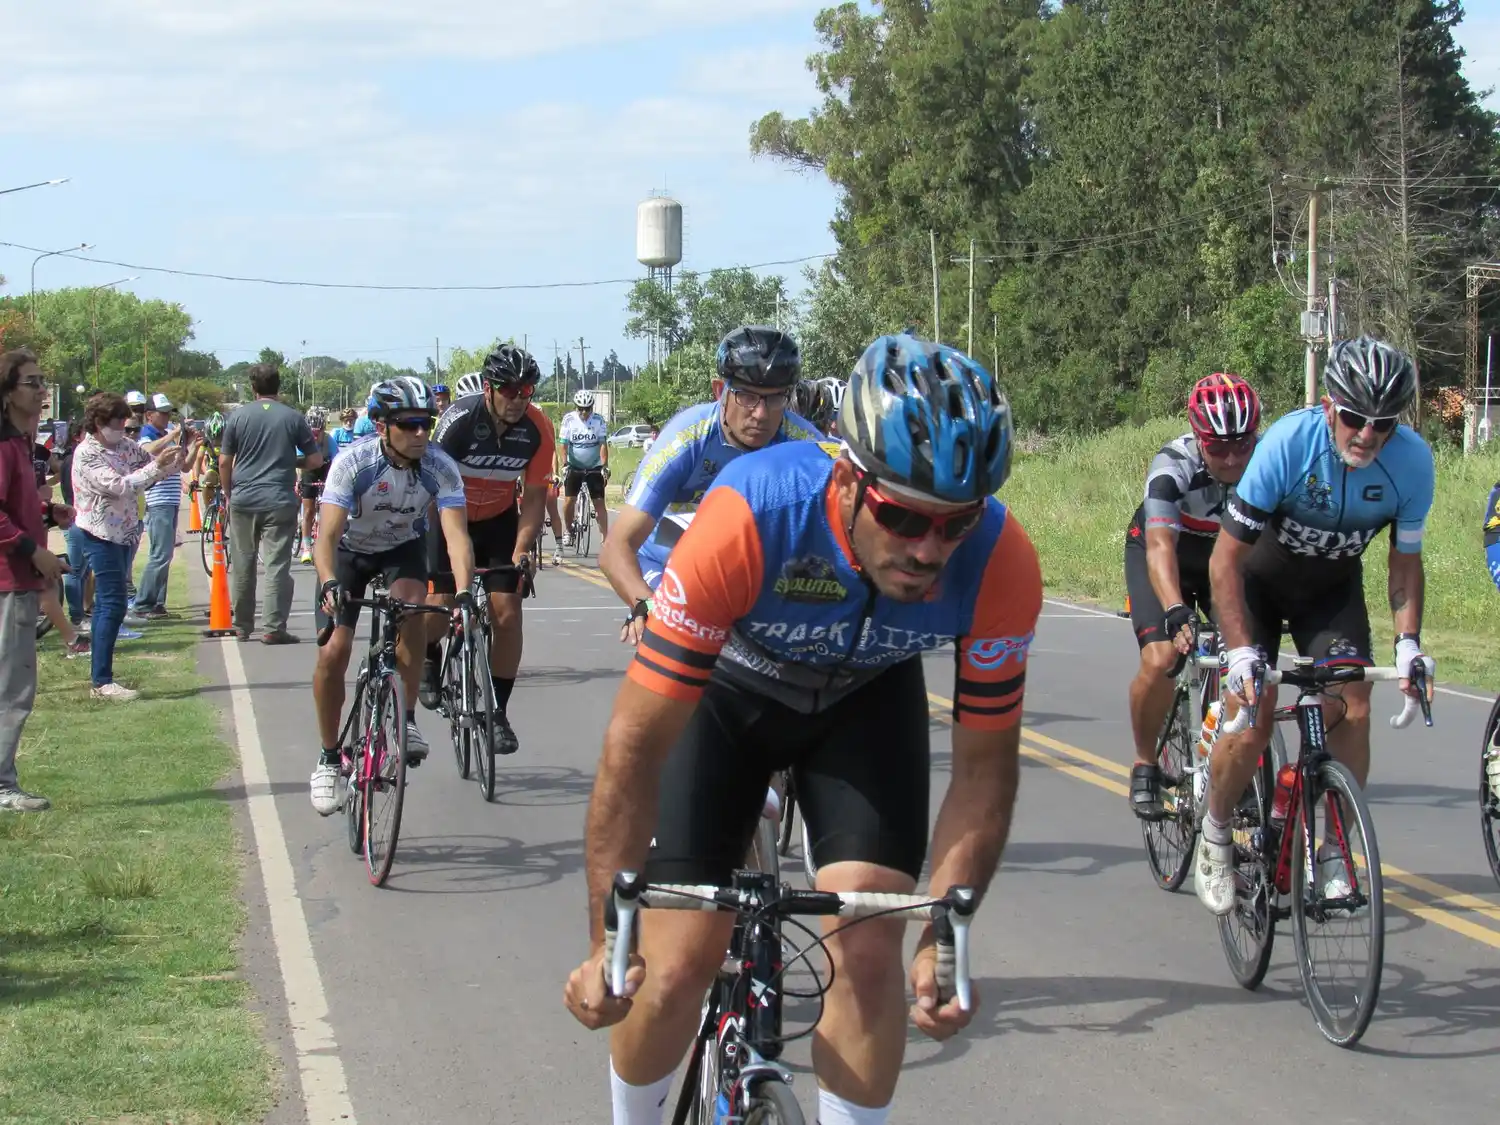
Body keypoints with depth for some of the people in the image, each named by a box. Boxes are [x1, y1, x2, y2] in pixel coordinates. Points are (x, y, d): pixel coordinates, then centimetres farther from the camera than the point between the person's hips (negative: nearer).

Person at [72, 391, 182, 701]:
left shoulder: (123, 445, 8)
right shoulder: (87, 454, -15)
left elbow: (152, 465, 12)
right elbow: (120, 486, -24)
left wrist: (175, 457, -8)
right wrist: (157, 466, -26)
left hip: (121, 533, 9)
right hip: (101, 535, -9)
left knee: (106, 605, 11)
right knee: (113, 605, -13)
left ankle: (101, 681, 15)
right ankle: (103, 682, -14)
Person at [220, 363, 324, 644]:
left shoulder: (238, 417, 1)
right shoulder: (293, 418, 0)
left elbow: (224, 462, 2)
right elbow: (315, 460, 1)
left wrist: (228, 494, 16)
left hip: (243, 501, 2)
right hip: (280, 502, -2)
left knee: (243, 566, 12)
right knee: (277, 566, -2)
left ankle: (242, 627, 19)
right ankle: (274, 629, -8)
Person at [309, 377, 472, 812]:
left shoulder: (440, 467, -26)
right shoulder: (353, 463, -30)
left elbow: (456, 534, -34)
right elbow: (328, 534, -37)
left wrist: (465, 592, -50)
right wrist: (330, 584, -56)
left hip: (403, 548, 1)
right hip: (351, 551, -1)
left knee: (410, 609, -32)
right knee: (333, 651, -13)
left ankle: (406, 720, -15)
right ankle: (329, 759, 4)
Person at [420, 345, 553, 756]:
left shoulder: (537, 429, -18)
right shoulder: (460, 420, -27)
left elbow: (534, 495, -11)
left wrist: (521, 551, -23)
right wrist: (457, 553, -34)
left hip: (500, 519, 2)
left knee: (507, 613, -10)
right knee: (441, 603, -16)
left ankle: (498, 713, 0)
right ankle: (429, 658, 20)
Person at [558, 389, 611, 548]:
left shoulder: (598, 421, -9)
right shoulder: (569, 420, -9)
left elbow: (603, 445, -13)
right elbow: (564, 445, -11)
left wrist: (605, 466, -23)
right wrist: (564, 465, -23)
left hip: (594, 467, 0)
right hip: (574, 466, 0)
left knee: (599, 502, -5)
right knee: (569, 499, -8)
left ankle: (605, 536, -4)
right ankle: (568, 531, 12)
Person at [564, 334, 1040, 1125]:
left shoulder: (1001, 563, -32)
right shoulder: (749, 519, -41)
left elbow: (985, 767, -17)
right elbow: (637, 744, -34)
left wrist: (943, 938, -23)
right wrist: (607, 944, -33)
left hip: (866, 697, 2)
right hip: (728, 689, -2)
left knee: (869, 956, -15)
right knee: (675, 969, -8)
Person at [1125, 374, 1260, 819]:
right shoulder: (1174, 465, -35)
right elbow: (1160, 546, -45)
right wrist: (1176, 611, -61)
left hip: (1228, 555, 3)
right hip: (1163, 555, -3)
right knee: (1161, 658, -22)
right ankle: (1145, 765, 0)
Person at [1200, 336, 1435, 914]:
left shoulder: (1412, 460, -23)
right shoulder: (1289, 443, -33)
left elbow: (1406, 561, -7)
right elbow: (1226, 559, -28)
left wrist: (1408, 641, -22)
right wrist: (1241, 652, -36)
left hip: (1332, 586, 3)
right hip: (1259, 578, -3)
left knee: (1352, 709, -17)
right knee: (1252, 722, -16)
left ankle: (1331, 849, -1)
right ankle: (1214, 835, 9)